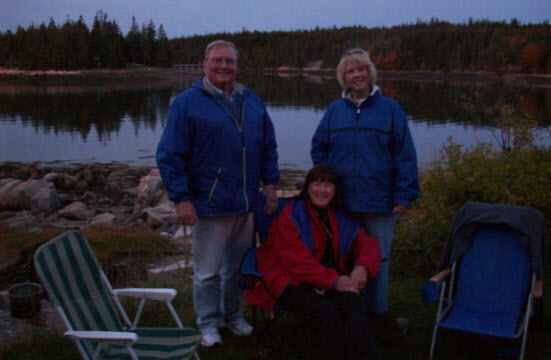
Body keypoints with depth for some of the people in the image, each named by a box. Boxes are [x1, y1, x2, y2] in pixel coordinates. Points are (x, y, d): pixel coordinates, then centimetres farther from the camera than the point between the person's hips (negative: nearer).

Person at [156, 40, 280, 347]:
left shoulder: (252, 101, 11)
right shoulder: (187, 103, -5)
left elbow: (268, 146, 17)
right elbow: (170, 156, -9)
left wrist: (270, 183, 9)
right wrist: (181, 198, -14)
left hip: (247, 204, 5)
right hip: (209, 205, -5)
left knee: (238, 265, 17)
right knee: (208, 271, 5)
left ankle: (233, 315, 35)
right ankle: (209, 324, 23)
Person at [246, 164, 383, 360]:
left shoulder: (343, 220, 18)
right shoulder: (290, 216, 1)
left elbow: (368, 244, 12)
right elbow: (294, 259, -11)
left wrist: (362, 267, -14)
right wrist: (333, 281, -21)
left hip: (333, 280, 4)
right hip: (291, 281, -3)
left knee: (352, 302, -31)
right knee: (326, 312, -34)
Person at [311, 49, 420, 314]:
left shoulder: (389, 109, 0)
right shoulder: (335, 110, 8)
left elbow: (405, 156, -3)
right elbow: (318, 148, 16)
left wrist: (404, 196, -9)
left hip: (379, 203, -2)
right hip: (340, 202, 3)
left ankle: (376, 312, 23)